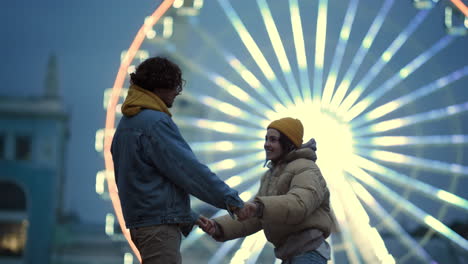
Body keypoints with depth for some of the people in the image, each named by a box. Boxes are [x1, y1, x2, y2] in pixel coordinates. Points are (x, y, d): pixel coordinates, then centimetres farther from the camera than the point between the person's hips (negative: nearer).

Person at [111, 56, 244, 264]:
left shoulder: (127, 122, 17)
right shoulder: (155, 122, -14)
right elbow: (187, 167, -18)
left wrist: (188, 216, 21)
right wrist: (229, 198, -13)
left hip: (138, 221, 10)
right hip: (159, 223, -10)